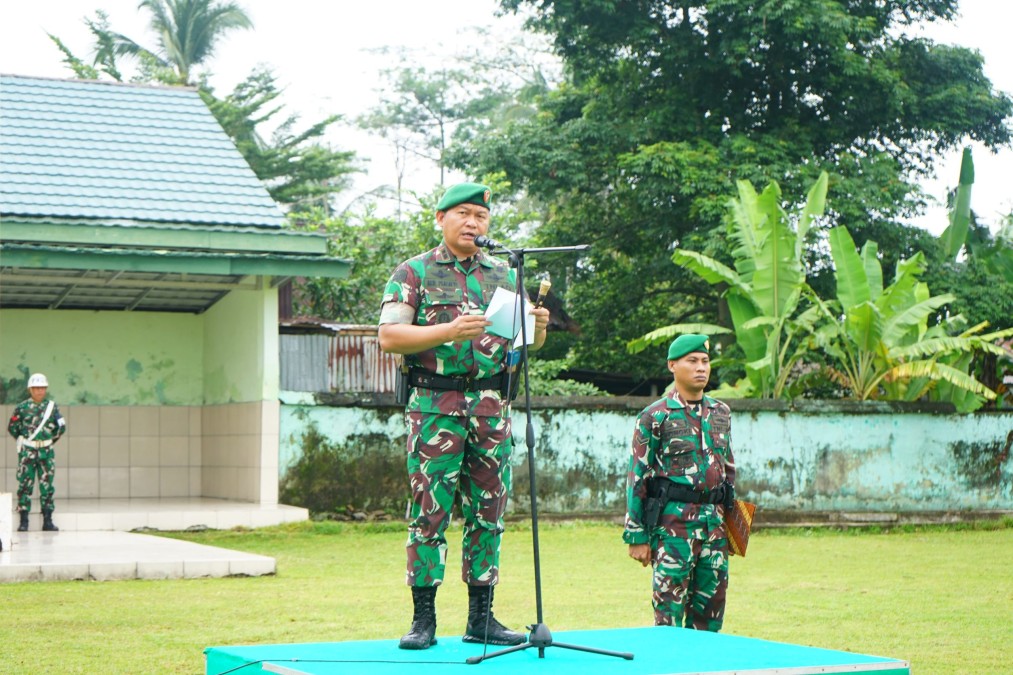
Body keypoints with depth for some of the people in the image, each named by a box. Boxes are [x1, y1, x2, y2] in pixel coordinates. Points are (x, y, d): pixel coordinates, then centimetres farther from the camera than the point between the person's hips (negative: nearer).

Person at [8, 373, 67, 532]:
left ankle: (47, 520, 8)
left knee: (47, 486, 3)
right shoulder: (22, 407, -1)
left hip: (46, 451, 2)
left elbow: (62, 427, 12)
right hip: (27, 452, -2)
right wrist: (23, 441, 10)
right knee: (25, 485, -2)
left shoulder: (51, 406, 4)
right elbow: (12, 427, 7)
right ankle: (23, 521, 2)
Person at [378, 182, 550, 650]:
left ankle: (481, 618, 12)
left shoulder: (505, 275, 17)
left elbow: (527, 341, 16)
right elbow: (389, 336, -7)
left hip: (492, 405, 4)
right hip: (435, 405, -4)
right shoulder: (414, 273, 4)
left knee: (488, 512, 5)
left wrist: (539, 326, -8)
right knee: (429, 509, -5)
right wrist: (449, 331, -19)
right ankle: (423, 619, 0)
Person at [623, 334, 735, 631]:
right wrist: (637, 536, -8)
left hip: (715, 521, 5)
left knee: (710, 614, 8)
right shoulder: (656, 416, -4)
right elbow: (637, 476, -4)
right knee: (669, 612, -5)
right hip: (673, 522, -5)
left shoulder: (721, 413, 13)